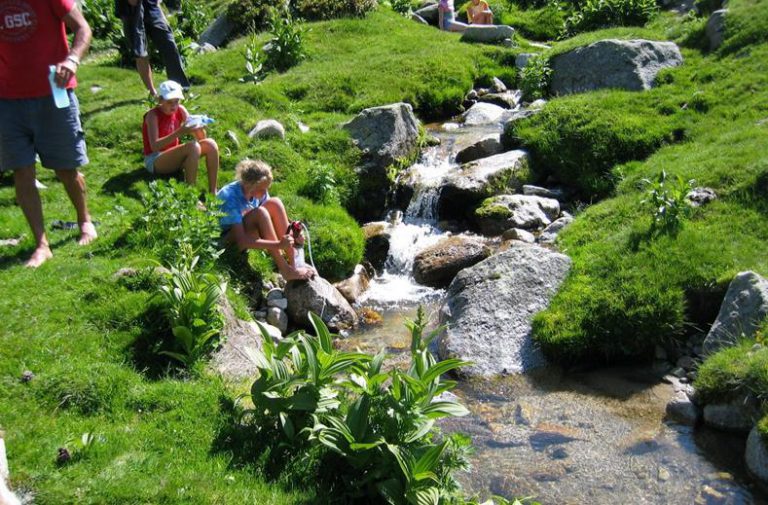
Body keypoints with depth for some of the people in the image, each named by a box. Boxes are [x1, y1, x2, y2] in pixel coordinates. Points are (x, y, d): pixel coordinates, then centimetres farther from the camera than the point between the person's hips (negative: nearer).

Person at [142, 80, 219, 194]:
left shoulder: (180, 110, 2)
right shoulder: (153, 115, -14)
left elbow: (200, 137, 1)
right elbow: (154, 146, -28)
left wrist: (199, 128, -23)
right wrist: (179, 133, -38)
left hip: (174, 157, 7)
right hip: (154, 161, -6)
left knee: (210, 144, -15)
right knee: (193, 146, -31)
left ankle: (213, 192, -17)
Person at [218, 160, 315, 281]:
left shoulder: (259, 191, -11)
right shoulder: (231, 198, -32)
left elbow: (271, 219, -2)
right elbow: (242, 241, -37)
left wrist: (291, 233, -22)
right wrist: (278, 245, -42)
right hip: (228, 240, -7)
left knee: (275, 203, -16)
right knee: (260, 213, -32)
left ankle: (293, 262, -17)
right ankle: (285, 270, -29)